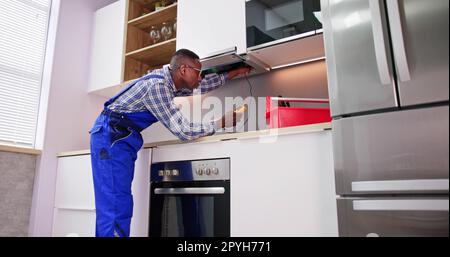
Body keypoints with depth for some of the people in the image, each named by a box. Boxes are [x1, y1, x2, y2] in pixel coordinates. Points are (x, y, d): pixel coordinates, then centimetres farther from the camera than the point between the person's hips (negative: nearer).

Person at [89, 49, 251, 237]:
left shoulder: (170, 79, 6)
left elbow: (202, 86, 22)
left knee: (122, 203, 7)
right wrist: (223, 122, -16)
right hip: (111, 136, -9)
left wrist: (235, 72, 22)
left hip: (123, 138, 10)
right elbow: (184, 131, -23)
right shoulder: (157, 85, -23)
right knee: (115, 206, -13)